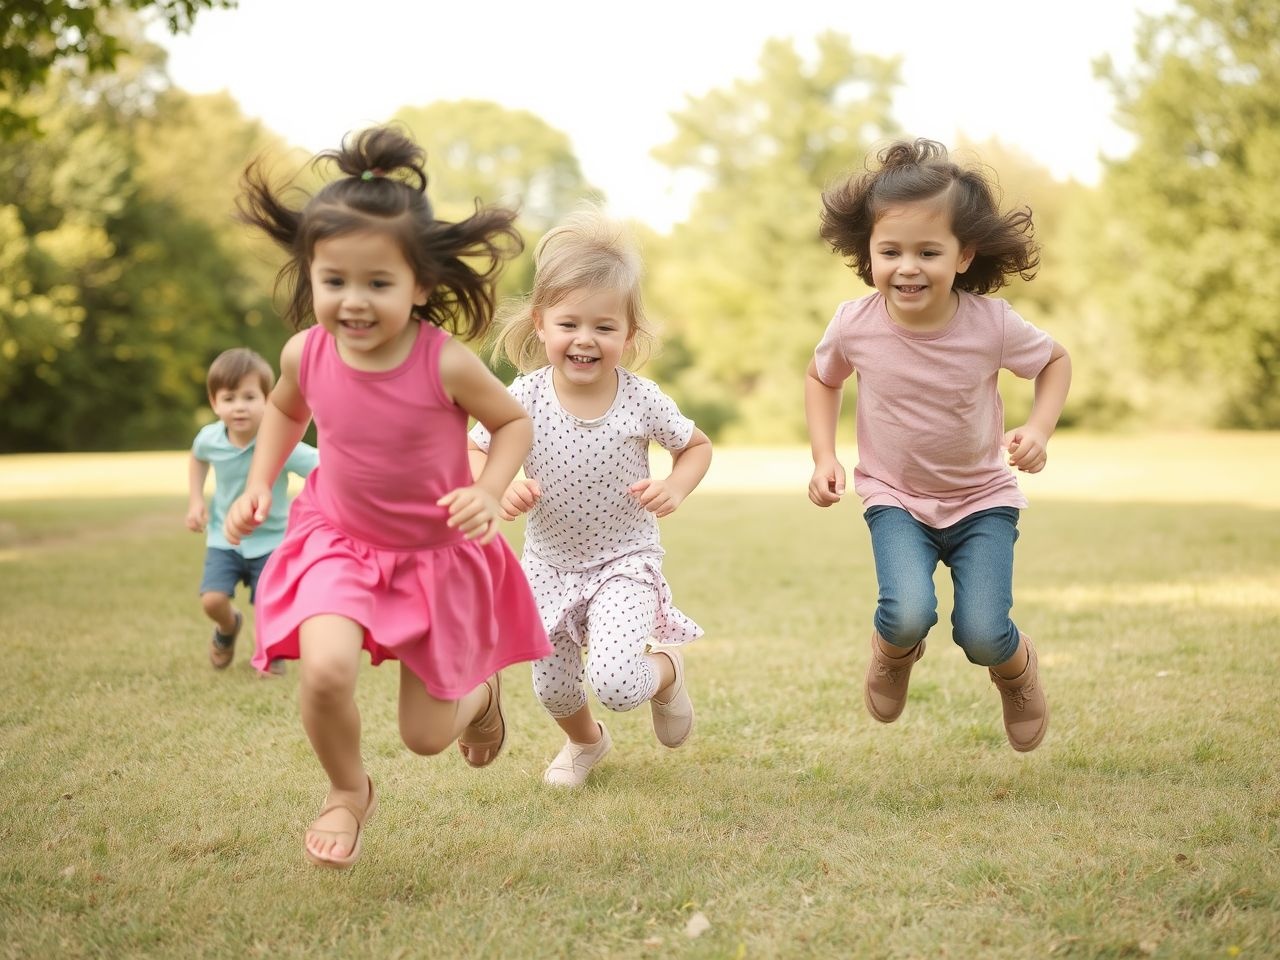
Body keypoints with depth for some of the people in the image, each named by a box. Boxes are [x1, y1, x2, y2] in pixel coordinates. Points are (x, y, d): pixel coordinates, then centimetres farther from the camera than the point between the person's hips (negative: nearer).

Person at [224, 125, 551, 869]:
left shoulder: (445, 362, -27)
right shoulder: (306, 354, -16)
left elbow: (515, 422, -9)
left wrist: (487, 493, -24)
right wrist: (260, 483, -2)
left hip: (439, 554, -2)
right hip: (340, 541, 2)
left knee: (427, 734, 6)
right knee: (326, 668, -28)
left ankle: (482, 690, 46)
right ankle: (348, 793, 5)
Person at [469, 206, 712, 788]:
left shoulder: (642, 401, -16)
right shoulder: (525, 396, -15)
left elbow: (697, 445, 1)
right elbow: (473, 452, -5)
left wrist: (676, 487, -19)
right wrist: (499, 489, -26)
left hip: (625, 561, -3)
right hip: (549, 565, 3)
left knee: (615, 684, -22)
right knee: (553, 691, 15)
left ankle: (666, 668, 14)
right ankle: (586, 742, 52)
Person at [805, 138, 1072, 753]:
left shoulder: (992, 323, -19)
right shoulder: (855, 324, -17)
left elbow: (1056, 361, 2)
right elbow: (822, 379, 7)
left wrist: (1039, 429, -14)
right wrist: (824, 459, -4)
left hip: (983, 499, 0)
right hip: (895, 499, 0)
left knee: (983, 636, -14)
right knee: (907, 614, -24)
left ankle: (1018, 667, 25)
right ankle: (894, 651, 15)